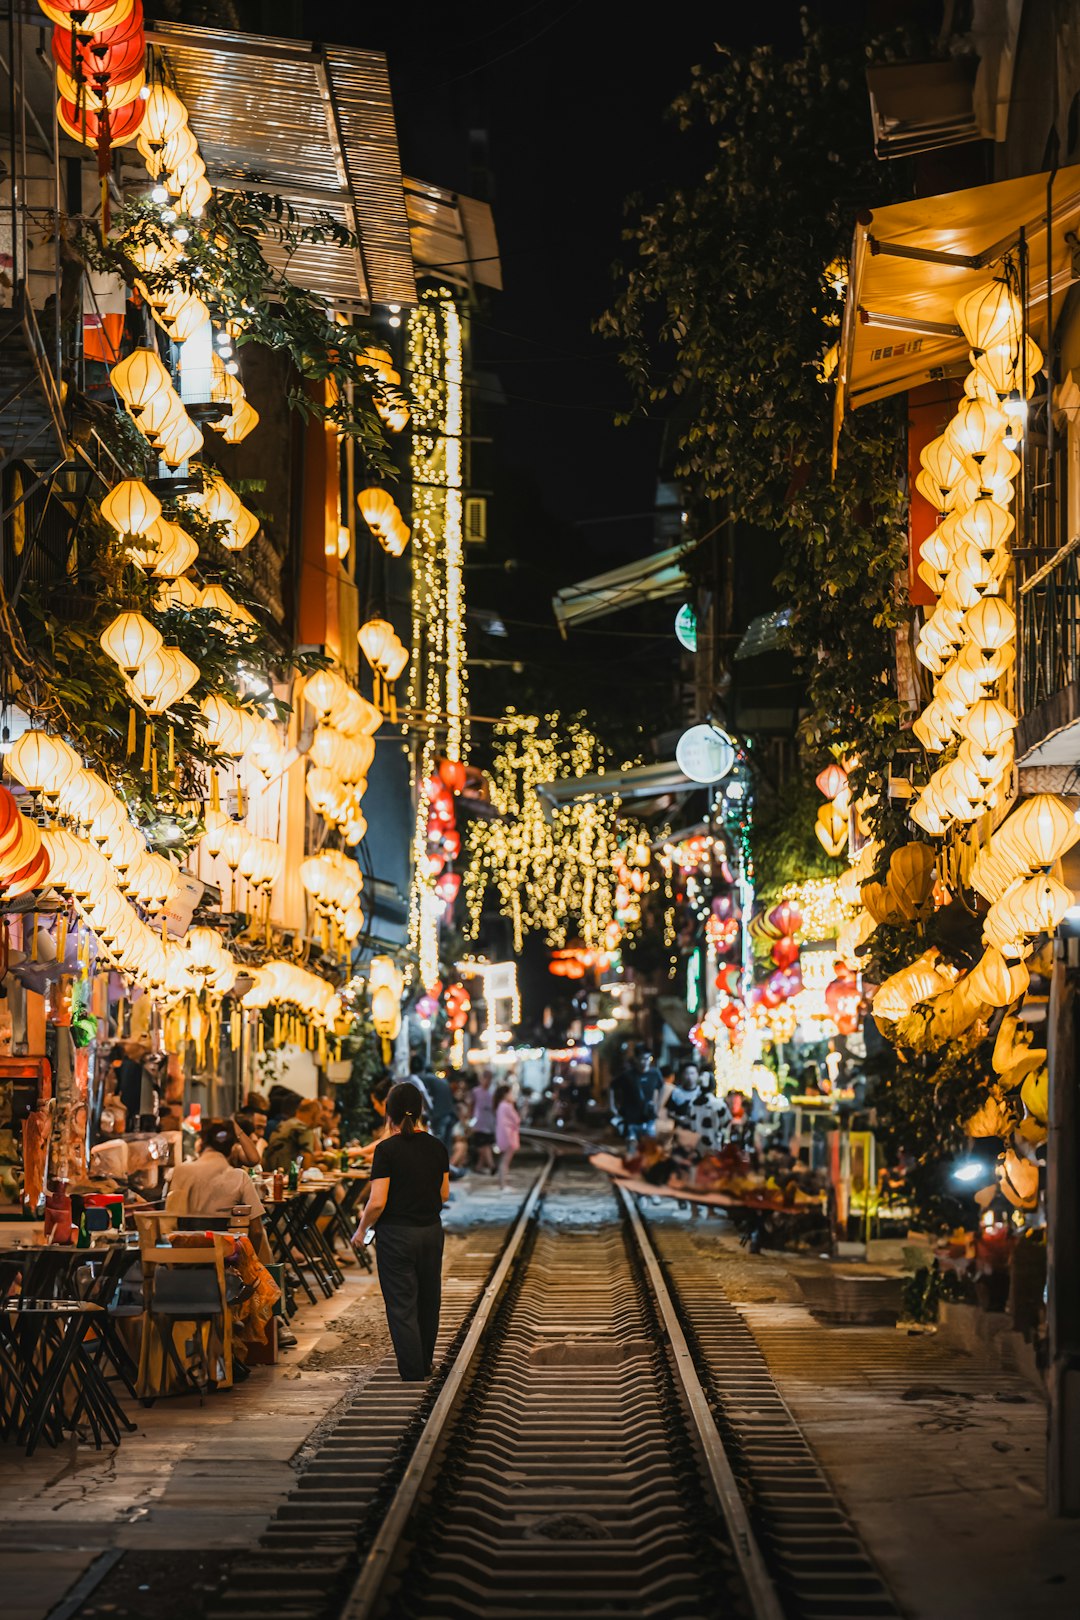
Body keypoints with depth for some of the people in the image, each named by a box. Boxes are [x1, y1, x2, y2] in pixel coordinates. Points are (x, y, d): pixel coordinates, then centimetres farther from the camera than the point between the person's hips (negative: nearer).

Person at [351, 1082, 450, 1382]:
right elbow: (443, 1194, 9)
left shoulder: (387, 1150, -15)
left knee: (402, 1305, 1)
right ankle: (425, 1365, 34)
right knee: (428, 1300, 19)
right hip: (431, 1231, 6)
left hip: (397, 1234, -6)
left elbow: (377, 1202, -17)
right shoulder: (436, 1148, 1)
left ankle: (413, 1375, -1)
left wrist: (362, 1230, -3)